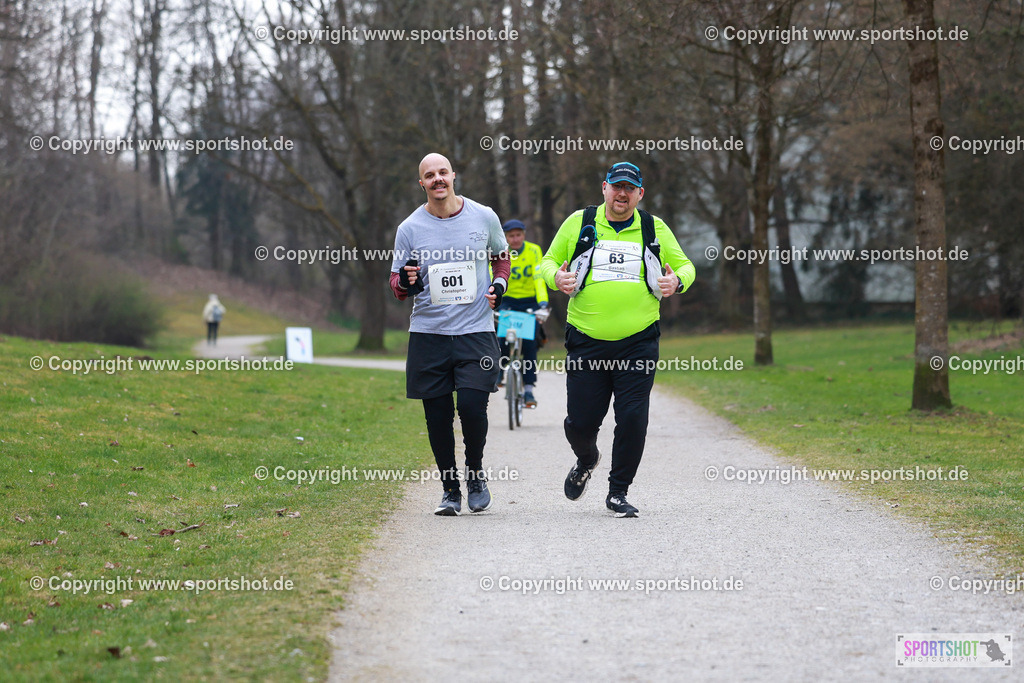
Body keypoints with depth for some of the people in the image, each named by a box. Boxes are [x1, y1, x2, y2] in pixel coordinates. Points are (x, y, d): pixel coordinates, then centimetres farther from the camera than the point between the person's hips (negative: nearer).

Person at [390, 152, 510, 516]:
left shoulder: (484, 217, 3)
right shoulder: (410, 228, 2)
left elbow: (501, 256, 21)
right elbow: (398, 285, 8)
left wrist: (500, 284, 2)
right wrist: (405, 283, -16)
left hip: (476, 331, -1)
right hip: (428, 333, 1)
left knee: (472, 407, -14)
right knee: (438, 416, 2)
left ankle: (475, 473, 13)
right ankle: (450, 490, 18)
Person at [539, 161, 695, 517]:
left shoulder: (655, 229, 8)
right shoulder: (579, 223, 5)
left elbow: (685, 266, 16)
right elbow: (549, 261, 12)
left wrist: (677, 281, -8)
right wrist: (556, 277, -12)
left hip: (638, 342, 0)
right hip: (586, 342, 0)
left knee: (633, 418, -8)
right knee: (580, 421, 1)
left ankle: (618, 492, 8)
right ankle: (586, 460, 37)